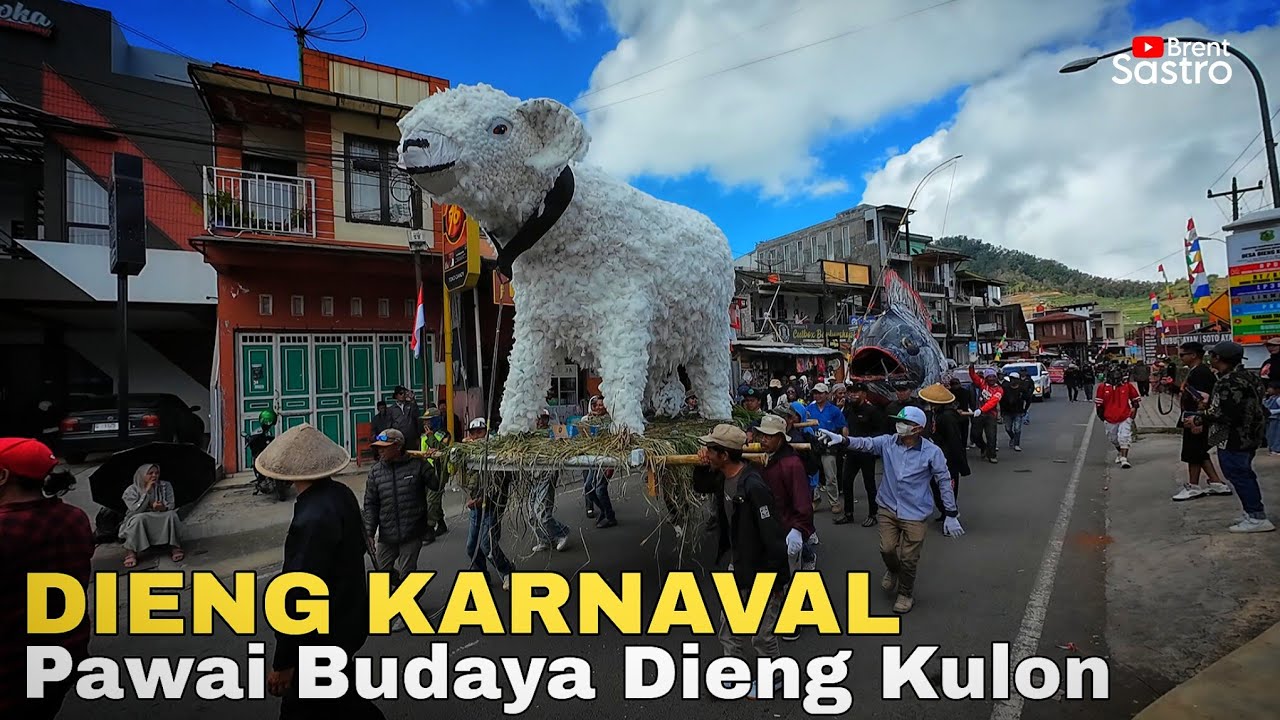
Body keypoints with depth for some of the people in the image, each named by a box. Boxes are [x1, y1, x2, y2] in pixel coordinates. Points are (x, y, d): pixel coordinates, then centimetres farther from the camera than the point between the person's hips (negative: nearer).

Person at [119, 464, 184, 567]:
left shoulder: (165, 486, -1)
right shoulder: (131, 490, -6)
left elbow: (171, 505, -7)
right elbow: (136, 510, -18)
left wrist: (163, 508, -32)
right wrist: (147, 492, -26)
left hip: (162, 522, 1)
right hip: (140, 523, -1)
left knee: (172, 515, -31)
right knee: (138, 518, -35)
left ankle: (174, 547, -26)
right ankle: (131, 552, -28)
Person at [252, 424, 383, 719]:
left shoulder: (312, 519, -30)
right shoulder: (342, 493, -5)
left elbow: (298, 596, -25)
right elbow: (358, 547, 9)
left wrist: (283, 662, -15)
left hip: (324, 633, -8)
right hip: (349, 615, 8)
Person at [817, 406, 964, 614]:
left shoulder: (932, 451, -13)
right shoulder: (888, 442, -6)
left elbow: (945, 482, -7)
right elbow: (866, 443, -17)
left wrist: (951, 515, -4)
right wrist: (842, 440, -36)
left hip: (915, 513, -3)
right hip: (888, 507, 3)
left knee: (908, 558, 5)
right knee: (887, 549, 5)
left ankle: (906, 594, 33)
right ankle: (893, 571, 42)